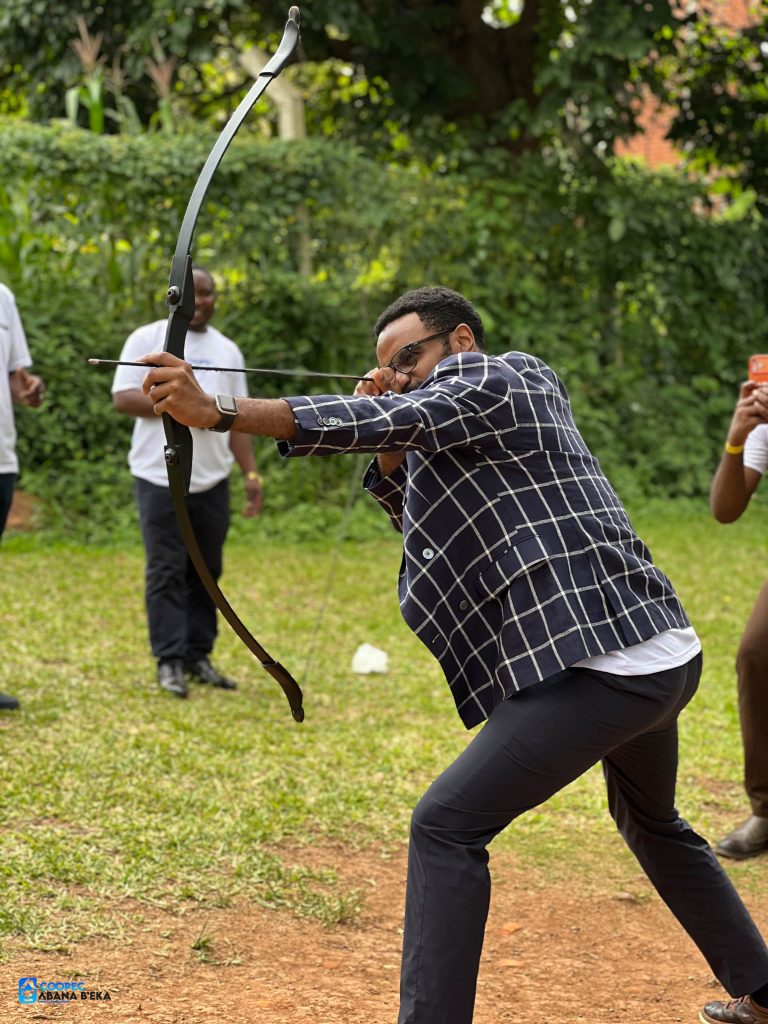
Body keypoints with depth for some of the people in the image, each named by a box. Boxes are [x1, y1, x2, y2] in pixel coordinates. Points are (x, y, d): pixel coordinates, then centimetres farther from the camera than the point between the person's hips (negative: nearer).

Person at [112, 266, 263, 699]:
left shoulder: (228, 351, 15)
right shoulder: (148, 339, 1)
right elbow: (122, 397, -7)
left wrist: (252, 473, 8)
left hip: (213, 479, 4)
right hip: (161, 478, -4)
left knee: (207, 571, 7)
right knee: (167, 571, -4)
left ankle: (199, 655, 16)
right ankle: (170, 661, 2)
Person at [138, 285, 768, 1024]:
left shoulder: (496, 380, -6)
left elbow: (386, 423, -23)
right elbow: (420, 522, 24)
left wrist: (215, 412, -30)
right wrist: (388, 447, 6)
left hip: (602, 665, -11)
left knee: (447, 826, -12)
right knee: (651, 822, 32)